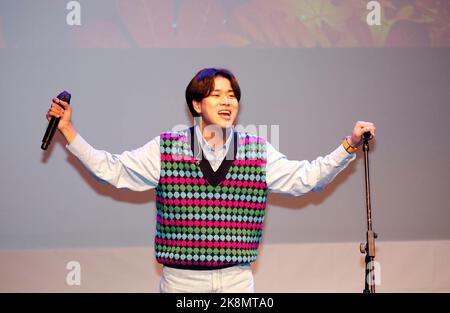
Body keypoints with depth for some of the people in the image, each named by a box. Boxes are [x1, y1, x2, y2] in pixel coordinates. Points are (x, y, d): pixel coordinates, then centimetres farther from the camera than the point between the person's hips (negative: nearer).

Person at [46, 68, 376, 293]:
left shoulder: (258, 152, 6)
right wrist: (68, 131, -1)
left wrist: (349, 145, -1)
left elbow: (305, 178, 7)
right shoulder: (166, 148, 1)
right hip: (180, 280, -1)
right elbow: (112, 169, 5)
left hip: (237, 281, 1)